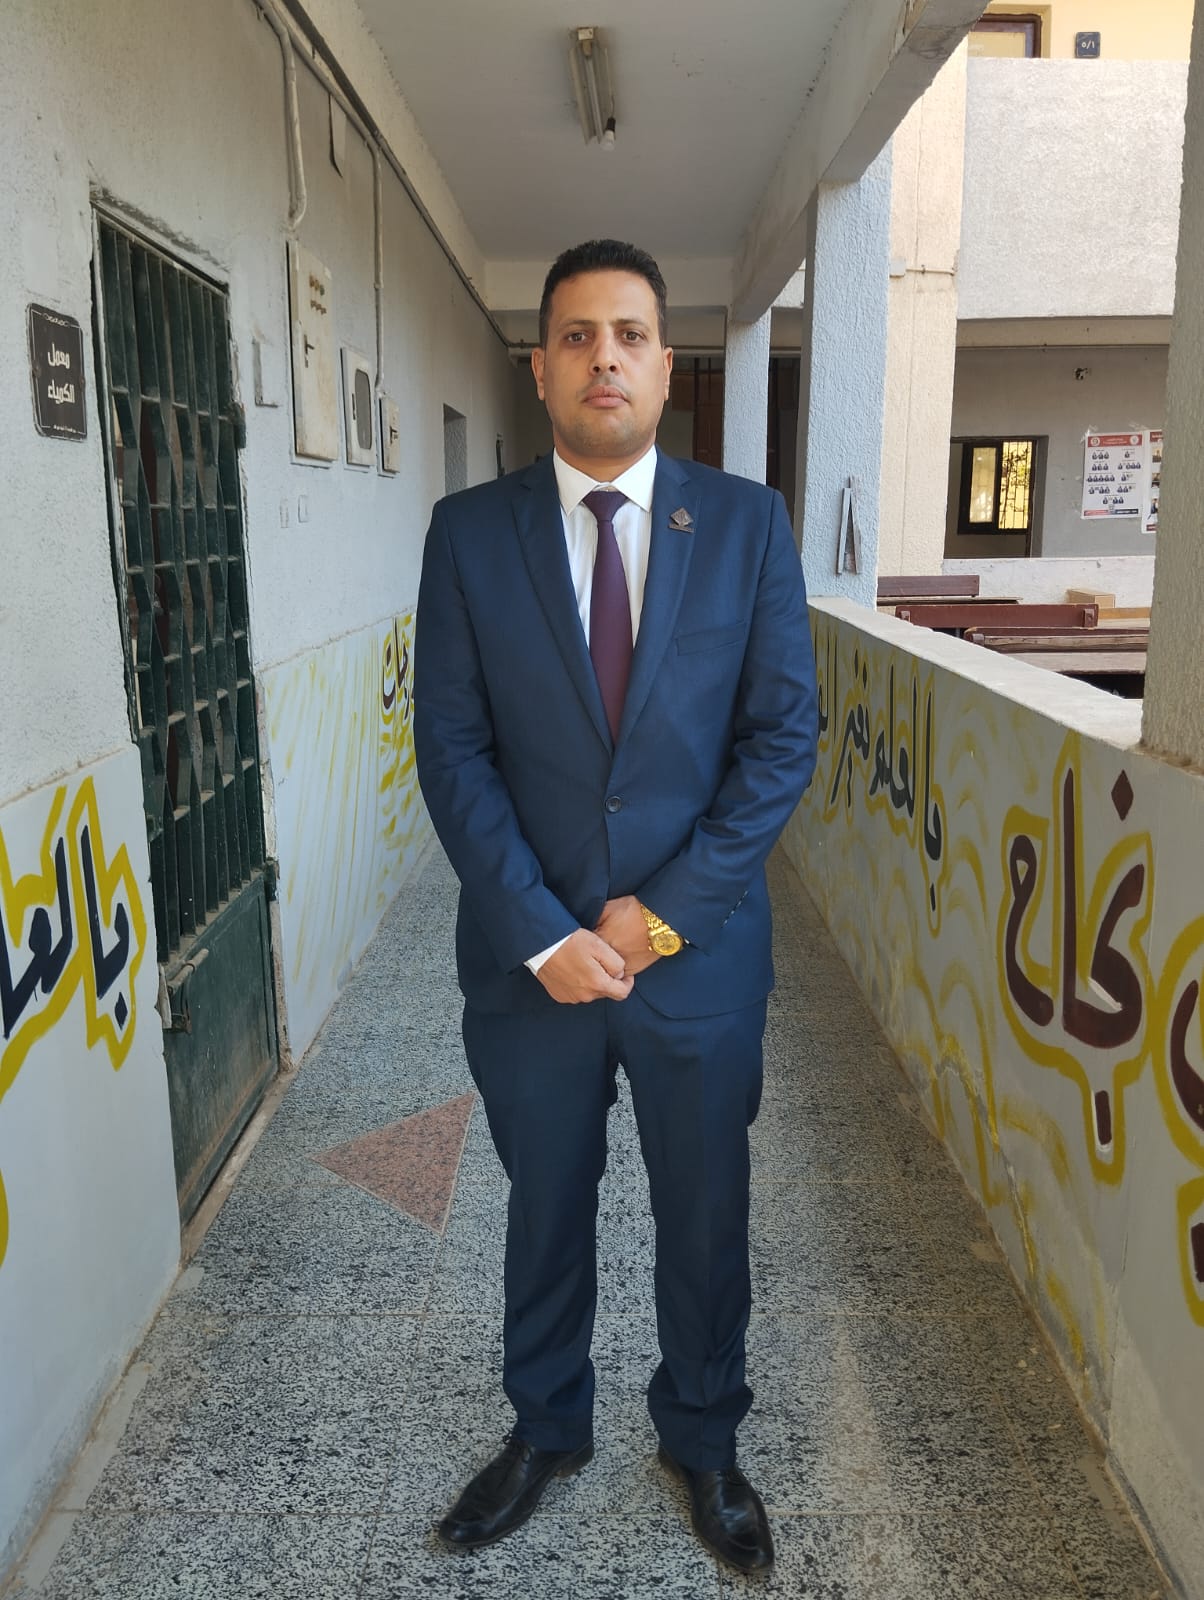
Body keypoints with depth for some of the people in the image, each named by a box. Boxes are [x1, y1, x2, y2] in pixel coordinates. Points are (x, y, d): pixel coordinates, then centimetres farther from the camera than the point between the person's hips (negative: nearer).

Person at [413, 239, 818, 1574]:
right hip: (529, 954, 0)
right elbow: (451, 749, -6)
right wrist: (544, 933, -13)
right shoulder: (469, 531, -2)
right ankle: (546, 1428, 46)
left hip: (699, 951, 0)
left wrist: (664, 912, -13)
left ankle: (703, 1441, 44)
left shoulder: (748, 522, -2)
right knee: (546, 1210, 20)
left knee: (705, 1218, 17)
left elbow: (783, 734, -5)